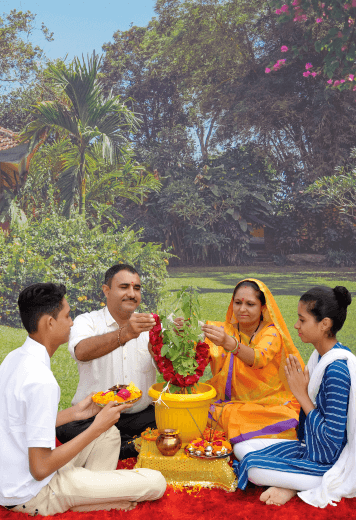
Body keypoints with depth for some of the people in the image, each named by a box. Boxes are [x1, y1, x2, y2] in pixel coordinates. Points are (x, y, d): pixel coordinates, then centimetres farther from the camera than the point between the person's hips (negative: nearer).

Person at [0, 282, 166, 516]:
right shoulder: (41, 381, -28)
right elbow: (40, 469, -26)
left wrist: (73, 413, 8)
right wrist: (96, 428, -18)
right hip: (33, 496, -9)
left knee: (110, 434, 19)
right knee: (155, 483, -12)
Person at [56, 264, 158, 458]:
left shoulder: (148, 324, 9)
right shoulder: (87, 322, 0)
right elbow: (81, 352, -24)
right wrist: (124, 334, -39)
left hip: (141, 415, 2)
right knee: (66, 429, -32)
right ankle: (137, 445, -15)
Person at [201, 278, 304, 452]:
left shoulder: (271, 332, -3)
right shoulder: (223, 330, 6)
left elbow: (259, 359, -26)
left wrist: (229, 343, -45)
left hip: (268, 405, -2)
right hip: (230, 404, 2)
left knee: (245, 449, -29)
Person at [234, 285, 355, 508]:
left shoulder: (337, 370, -28)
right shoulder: (321, 356, 0)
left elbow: (332, 438, -26)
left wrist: (301, 394, -20)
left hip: (329, 463, -9)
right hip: (311, 448, 9)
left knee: (253, 467, -16)